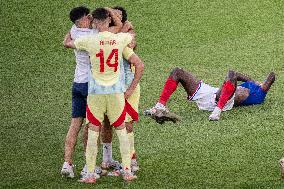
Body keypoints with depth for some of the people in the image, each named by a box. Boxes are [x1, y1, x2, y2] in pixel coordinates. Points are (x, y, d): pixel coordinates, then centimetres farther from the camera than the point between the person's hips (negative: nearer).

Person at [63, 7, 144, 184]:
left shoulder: (89, 41, -10)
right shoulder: (121, 40, -3)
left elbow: (67, 43, 9)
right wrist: (131, 89, 19)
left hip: (95, 92, -2)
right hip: (116, 93, 2)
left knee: (93, 132, 5)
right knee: (121, 130, 12)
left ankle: (90, 174, 5)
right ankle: (127, 171, 13)